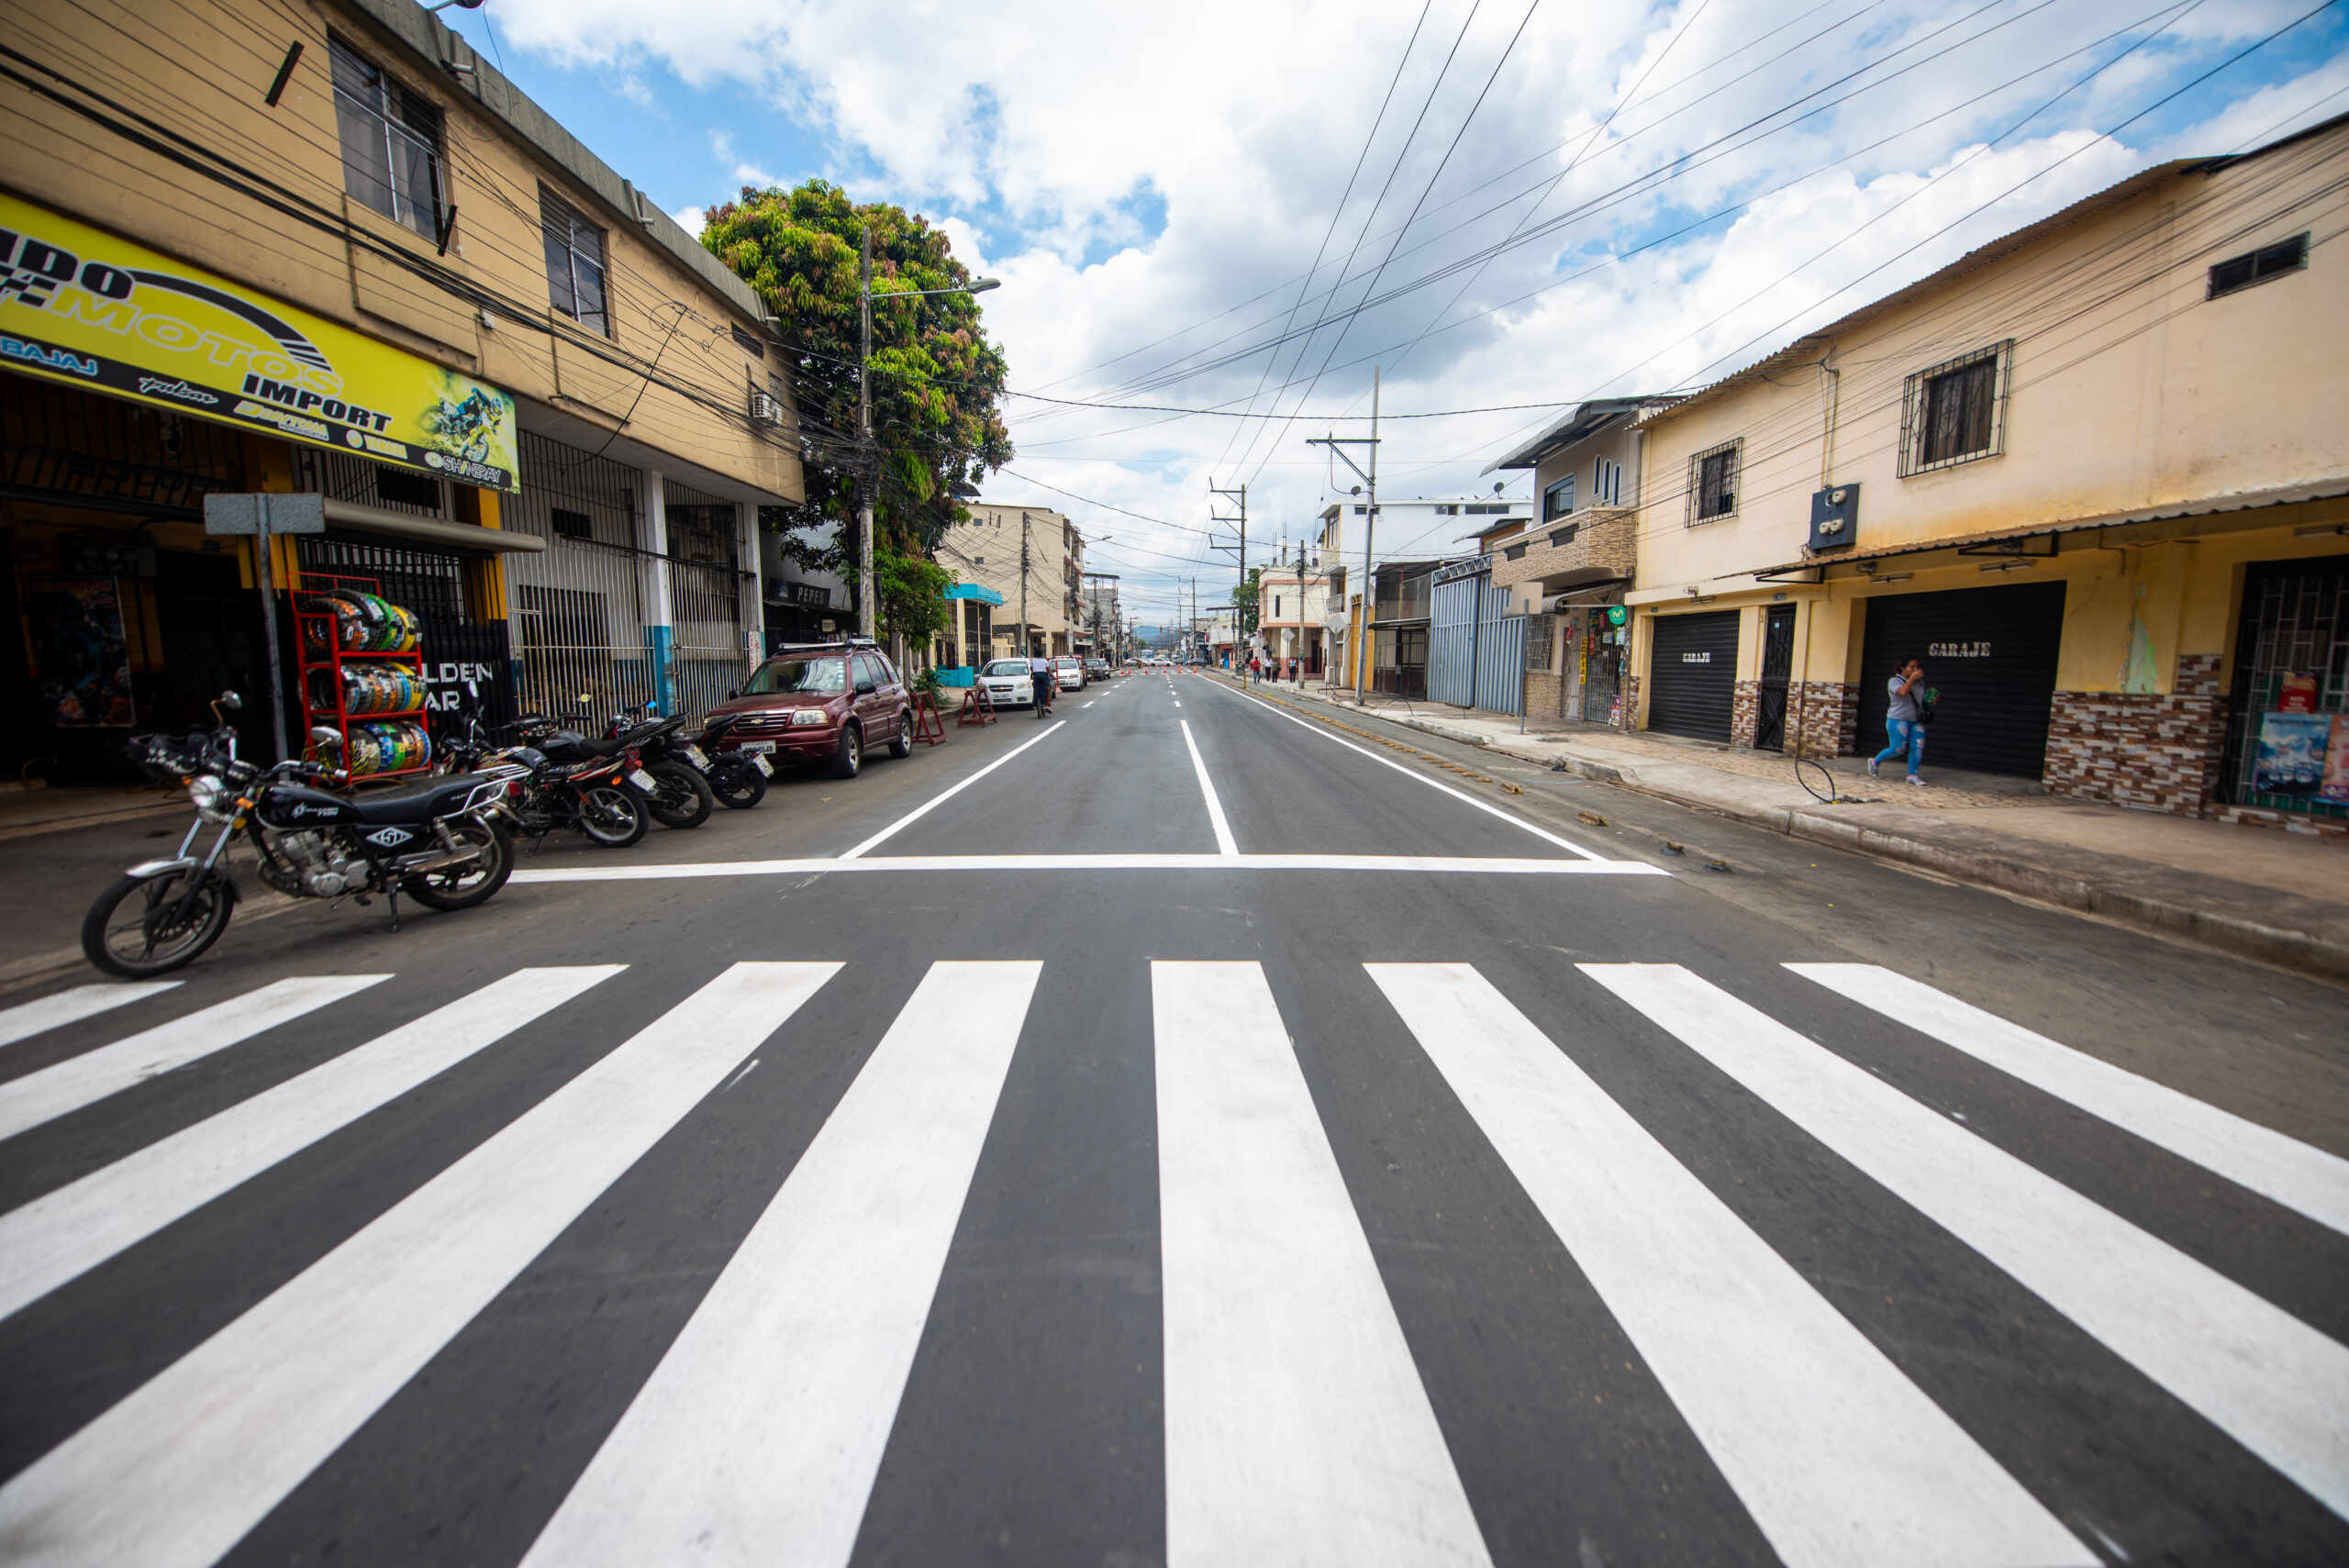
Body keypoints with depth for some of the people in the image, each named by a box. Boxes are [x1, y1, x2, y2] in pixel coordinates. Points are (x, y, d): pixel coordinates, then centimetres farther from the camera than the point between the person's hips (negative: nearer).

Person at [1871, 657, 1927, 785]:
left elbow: (1923, 699, 26)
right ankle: (1875, 762, 18)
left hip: (1916, 721, 6)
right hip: (1898, 720, -6)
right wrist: (1912, 678, -21)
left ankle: (1912, 775, 5)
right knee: (1898, 749, -6)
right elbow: (1903, 692, -26)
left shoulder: (1920, 682, 14)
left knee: (1918, 747, -4)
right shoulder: (1895, 681, -5)